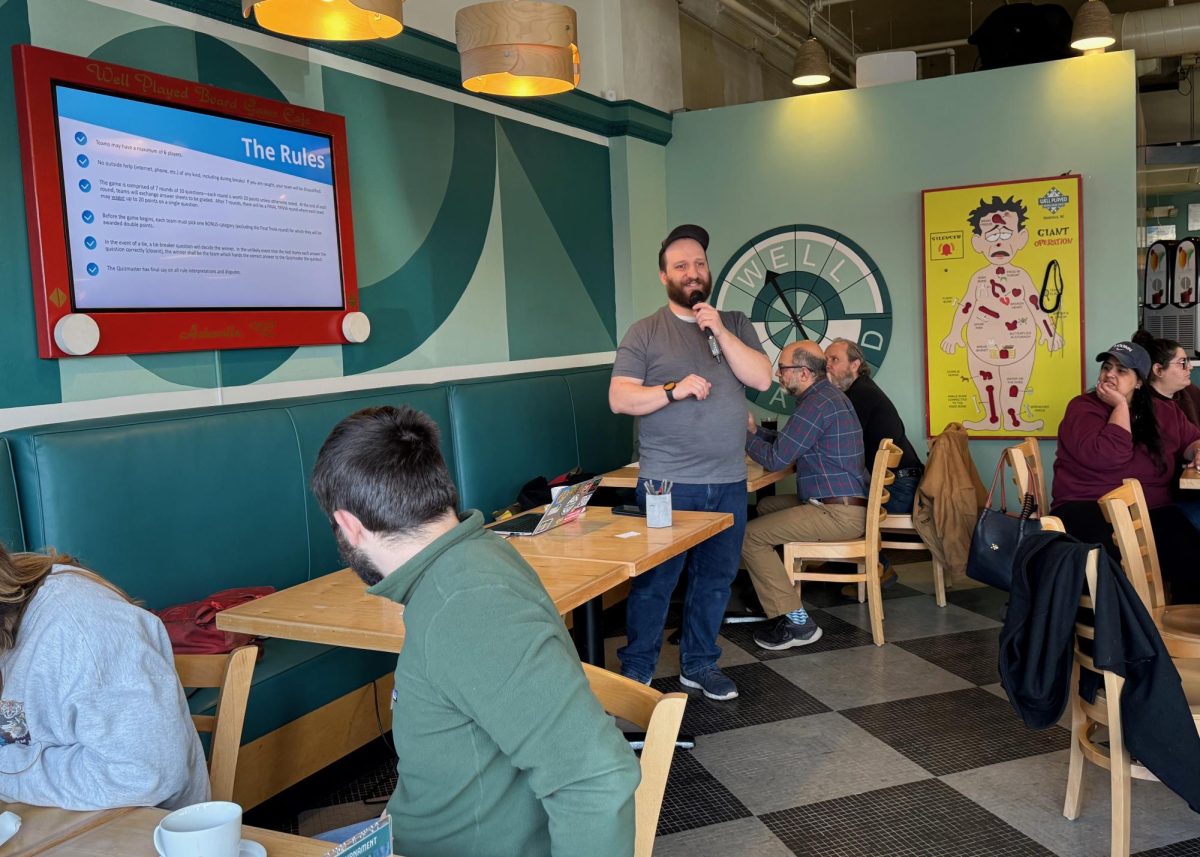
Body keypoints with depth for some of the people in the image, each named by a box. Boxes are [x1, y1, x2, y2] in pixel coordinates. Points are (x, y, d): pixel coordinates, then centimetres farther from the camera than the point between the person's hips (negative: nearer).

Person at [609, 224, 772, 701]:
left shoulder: (735, 325, 11)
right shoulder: (645, 333, 1)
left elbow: (762, 379, -2)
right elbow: (619, 398, -6)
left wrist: (719, 331, -10)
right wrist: (674, 390, -20)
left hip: (728, 483, 4)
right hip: (667, 483, -4)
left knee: (716, 578, 11)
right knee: (654, 582, 0)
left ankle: (699, 665, 27)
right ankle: (635, 671, 15)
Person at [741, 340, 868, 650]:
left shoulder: (817, 403, -17)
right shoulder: (829, 395, 16)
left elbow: (775, 459, -15)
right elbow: (787, 443, 22)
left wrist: (744, 434, 0)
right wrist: (755, 430, 11)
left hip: (838, 514, -11)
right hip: (846, 504, 11)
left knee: (748, 535, -13)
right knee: (766, 506, 23)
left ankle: (796, 622, -10)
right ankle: (774, 593, 26)